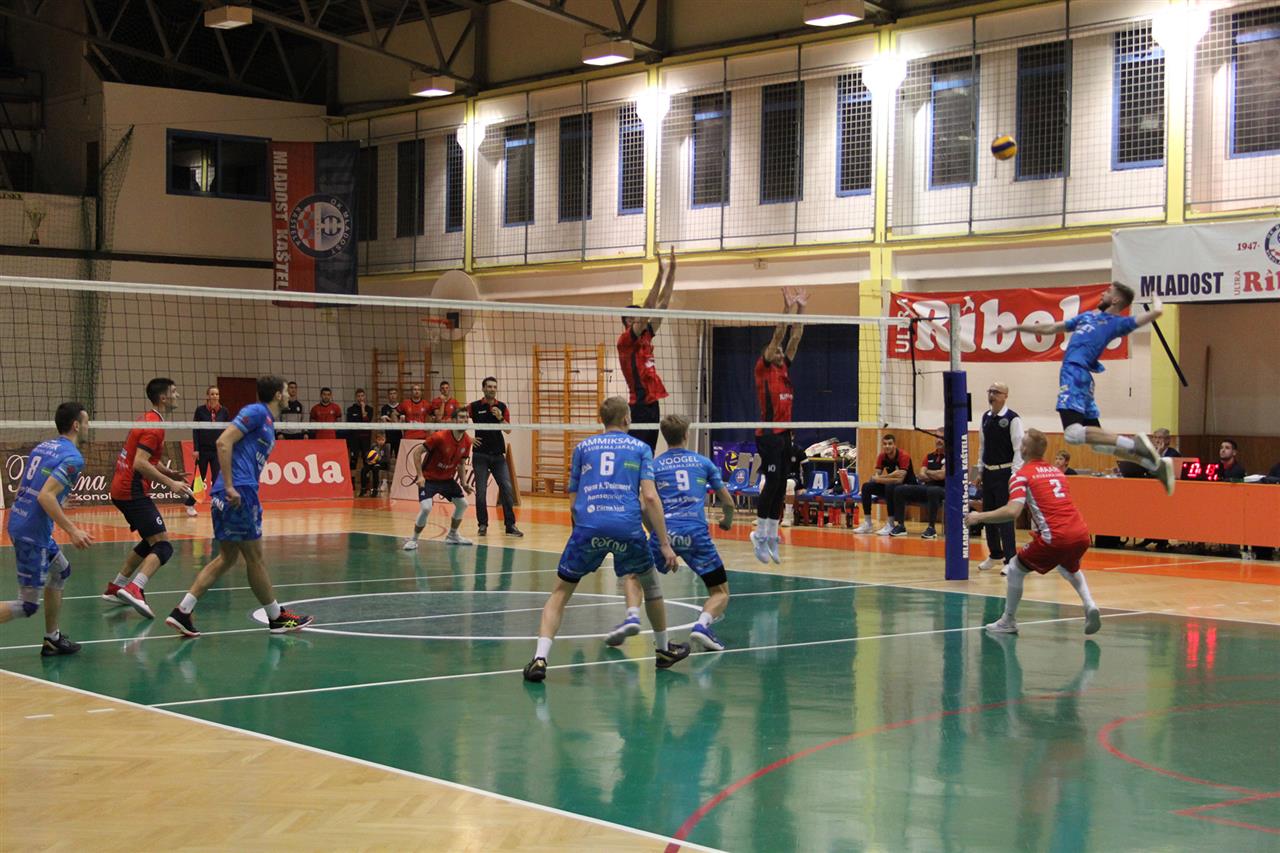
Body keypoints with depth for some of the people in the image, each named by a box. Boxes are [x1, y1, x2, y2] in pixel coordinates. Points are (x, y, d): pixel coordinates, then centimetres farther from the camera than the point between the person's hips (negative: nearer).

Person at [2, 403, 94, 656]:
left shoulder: (42, 447, 13)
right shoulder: (72, 457, -13)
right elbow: (46, 496, -23)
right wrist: (72, 531, -21)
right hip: (33, 532, -9)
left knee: (61, 570, 25)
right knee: (28, 606, -4)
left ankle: (52, 640, 29)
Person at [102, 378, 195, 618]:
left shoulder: (147, 420, 16)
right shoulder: (154, 426, -15)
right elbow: (140, 465, -24)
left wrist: (168, 472, 13)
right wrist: (170, 484, -24)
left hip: (122, 489, 10)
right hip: (133, 492, -10)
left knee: (150, 542, 23)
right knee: (163, 546, -16)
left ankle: (115, 588, 26)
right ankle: (134, 589, -33)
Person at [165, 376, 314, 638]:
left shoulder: (268, 422, 21)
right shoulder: (256, 412, -7)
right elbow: (224, 441, -17)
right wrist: (230, 486, -22)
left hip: (236, 492, 10)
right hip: (239, 490, -10)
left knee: (227, 558, 11)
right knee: (254, 557, 2)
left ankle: (181, 611, 6)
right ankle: (277, 618, 13)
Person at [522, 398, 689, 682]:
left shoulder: (583, 447, 19)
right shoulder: (640, 448, 14)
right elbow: (650, 497, 2)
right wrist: (665, 544, 1)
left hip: (588, 527, 0)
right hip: (628, 528, 0)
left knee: (560, 592, 11)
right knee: (650, 583, 25)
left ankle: (540, 658, -6)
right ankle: (663, 650, 38)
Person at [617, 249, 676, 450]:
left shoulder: (645, 337, 13)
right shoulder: (625, 340, -8)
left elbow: (662, 305, 13)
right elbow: (647, 310, -17)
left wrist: (672, 271, 9)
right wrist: (660, 274, -18)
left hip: (652, 405, 8)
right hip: (639, 406, -8)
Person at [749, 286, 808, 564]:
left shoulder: (784, 368, 15)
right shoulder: (762, 368, -2)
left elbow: (795, 337, 12)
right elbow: (778, 335, -10)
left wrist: (800, 309, 6)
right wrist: (787, 307, -13)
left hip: (785, 434, 7)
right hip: (768, 434, -7)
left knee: (781, 487, 7)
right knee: (771, 483, -11)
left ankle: (772, 536, 11)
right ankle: (760, 535, -3)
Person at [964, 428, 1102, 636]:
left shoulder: (1023, 475, 0)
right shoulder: (1057, 471, 21)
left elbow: (1012, 511, -13)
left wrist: (979, 517, -4)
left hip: (1055, 537, -6)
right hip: (1081, 534, 6)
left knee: (1016, 568, 14)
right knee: (1069, 568, 35)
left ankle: (1008, 621, 18)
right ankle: (1089, 605, 12)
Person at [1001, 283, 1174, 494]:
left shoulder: (1117, 322, 3)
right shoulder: (1087, 316, 26)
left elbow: (1156, 312, -7)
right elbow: (1049, 328, 35)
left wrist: (1155, 297, 14)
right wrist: (1015, 327, 38)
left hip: (1076, 374, -9)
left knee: (1073, 433, -27)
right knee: (1097, 442, 7)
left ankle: (1135, 444, -26)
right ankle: (1156, 465, 5)